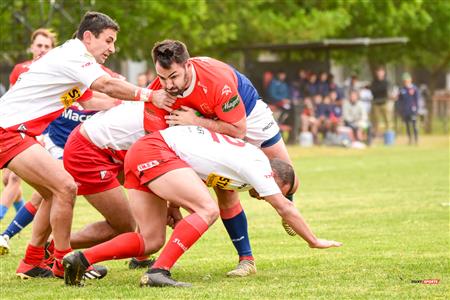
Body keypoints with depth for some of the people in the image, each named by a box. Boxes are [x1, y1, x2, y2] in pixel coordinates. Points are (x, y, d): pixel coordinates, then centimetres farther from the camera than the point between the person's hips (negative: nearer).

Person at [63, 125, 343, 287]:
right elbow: (286, 209, 0)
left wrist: (173, 204, 19)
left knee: (151, 241, 4)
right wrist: (314, 241, 10)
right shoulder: (256, 165, -5)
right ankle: (158, 271, -27)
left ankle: (81, 259, -5)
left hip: (138, 154, 9)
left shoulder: (247, 157, 21)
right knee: (208, 210, -18)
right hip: (155, 150, -9)